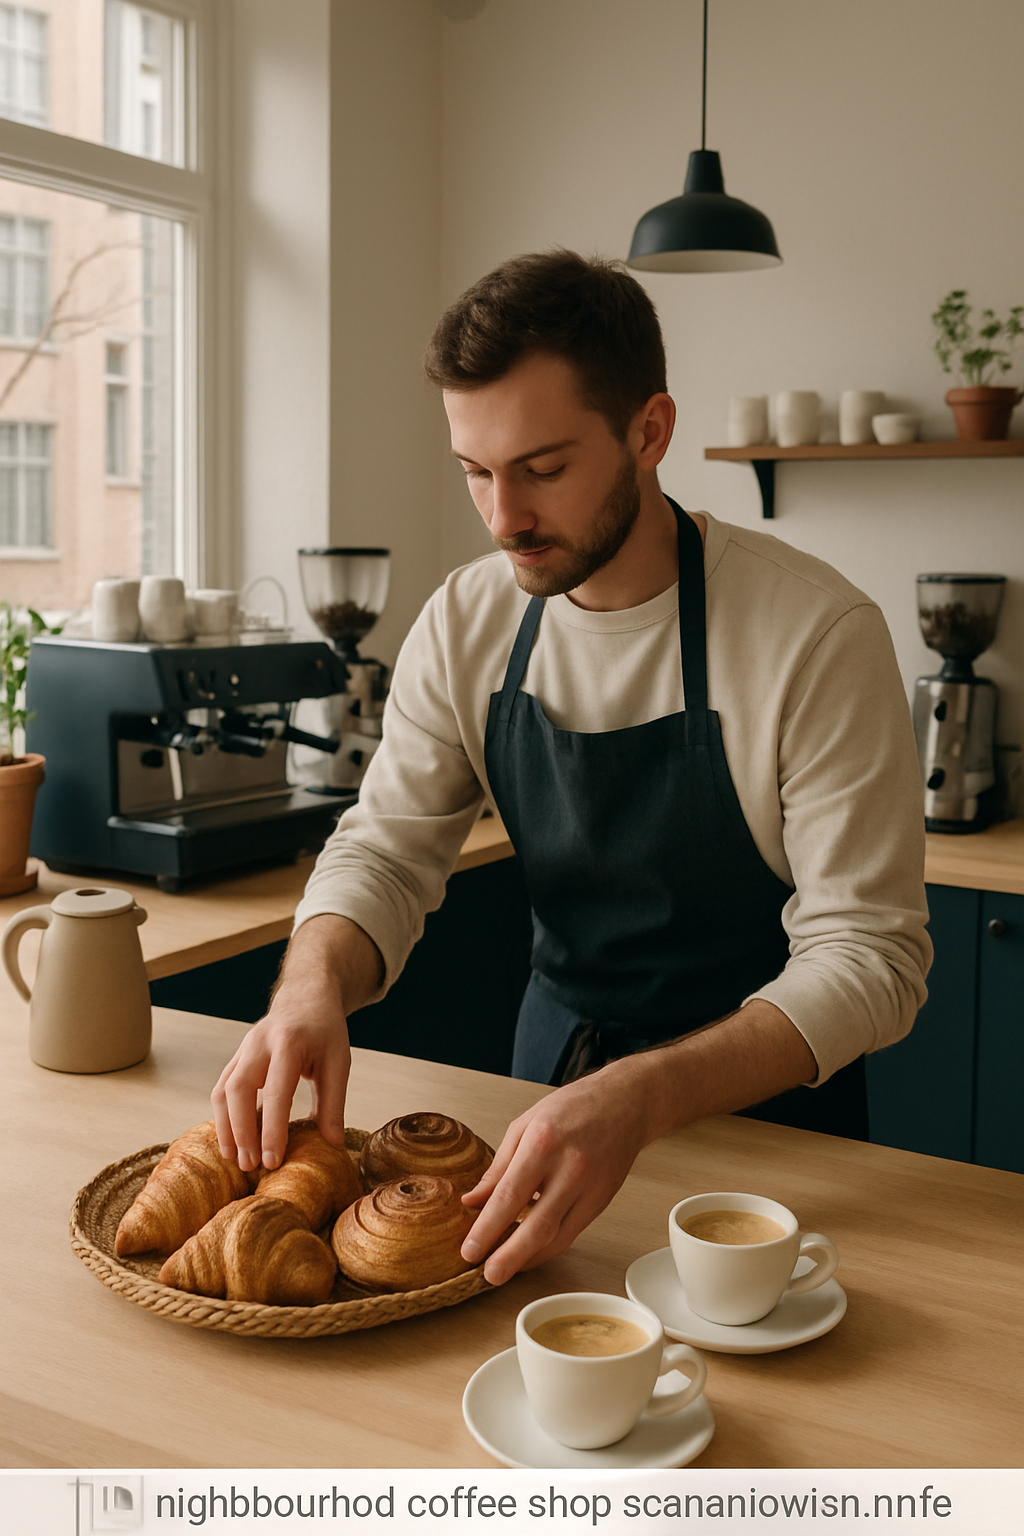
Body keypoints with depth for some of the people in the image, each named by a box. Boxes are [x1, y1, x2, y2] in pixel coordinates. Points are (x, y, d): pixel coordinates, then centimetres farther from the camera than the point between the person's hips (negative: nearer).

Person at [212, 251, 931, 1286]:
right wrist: (314, 985, -25)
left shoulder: (818, 634, -21)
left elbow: (869, 954, -22)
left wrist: (642, 1095, -38)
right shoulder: (464, 625, -5)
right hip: (554, 1058, 3)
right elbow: (386, 848, -1)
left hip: (761, 1099, -3)